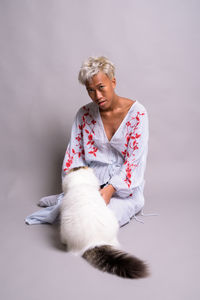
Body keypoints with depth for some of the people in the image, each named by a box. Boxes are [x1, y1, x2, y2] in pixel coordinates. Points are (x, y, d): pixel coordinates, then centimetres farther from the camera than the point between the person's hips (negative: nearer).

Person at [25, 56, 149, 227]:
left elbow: (134, 160, -14)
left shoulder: (137, 113, -10)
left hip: (125, 185, -1)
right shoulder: (85, 114, 1)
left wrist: (110, 188, -25)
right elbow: (75, 154, 2)